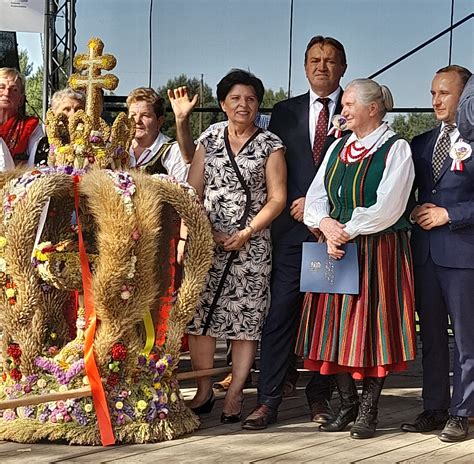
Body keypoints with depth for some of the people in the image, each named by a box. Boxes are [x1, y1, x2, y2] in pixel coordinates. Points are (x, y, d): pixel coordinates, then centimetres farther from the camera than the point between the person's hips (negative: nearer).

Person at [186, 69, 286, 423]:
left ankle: (235, 395, 5)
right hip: (207, 240, 3)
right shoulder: (209, 141, 11)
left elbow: (277, 198, -1)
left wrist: (247, 233, -11)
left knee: (246, 318, -2)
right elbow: (193, 192, 8)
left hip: (251, 244, -2)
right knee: (199, 313, 0)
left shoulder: (270, 145, 3)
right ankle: (204, 391, 11)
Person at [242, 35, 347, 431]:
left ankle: (320, 397, 17)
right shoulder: (285, 112, 13)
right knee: (280, 313, -4)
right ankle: (268, 401, -1)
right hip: (292, 228, 1)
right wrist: (293, 206, -1)